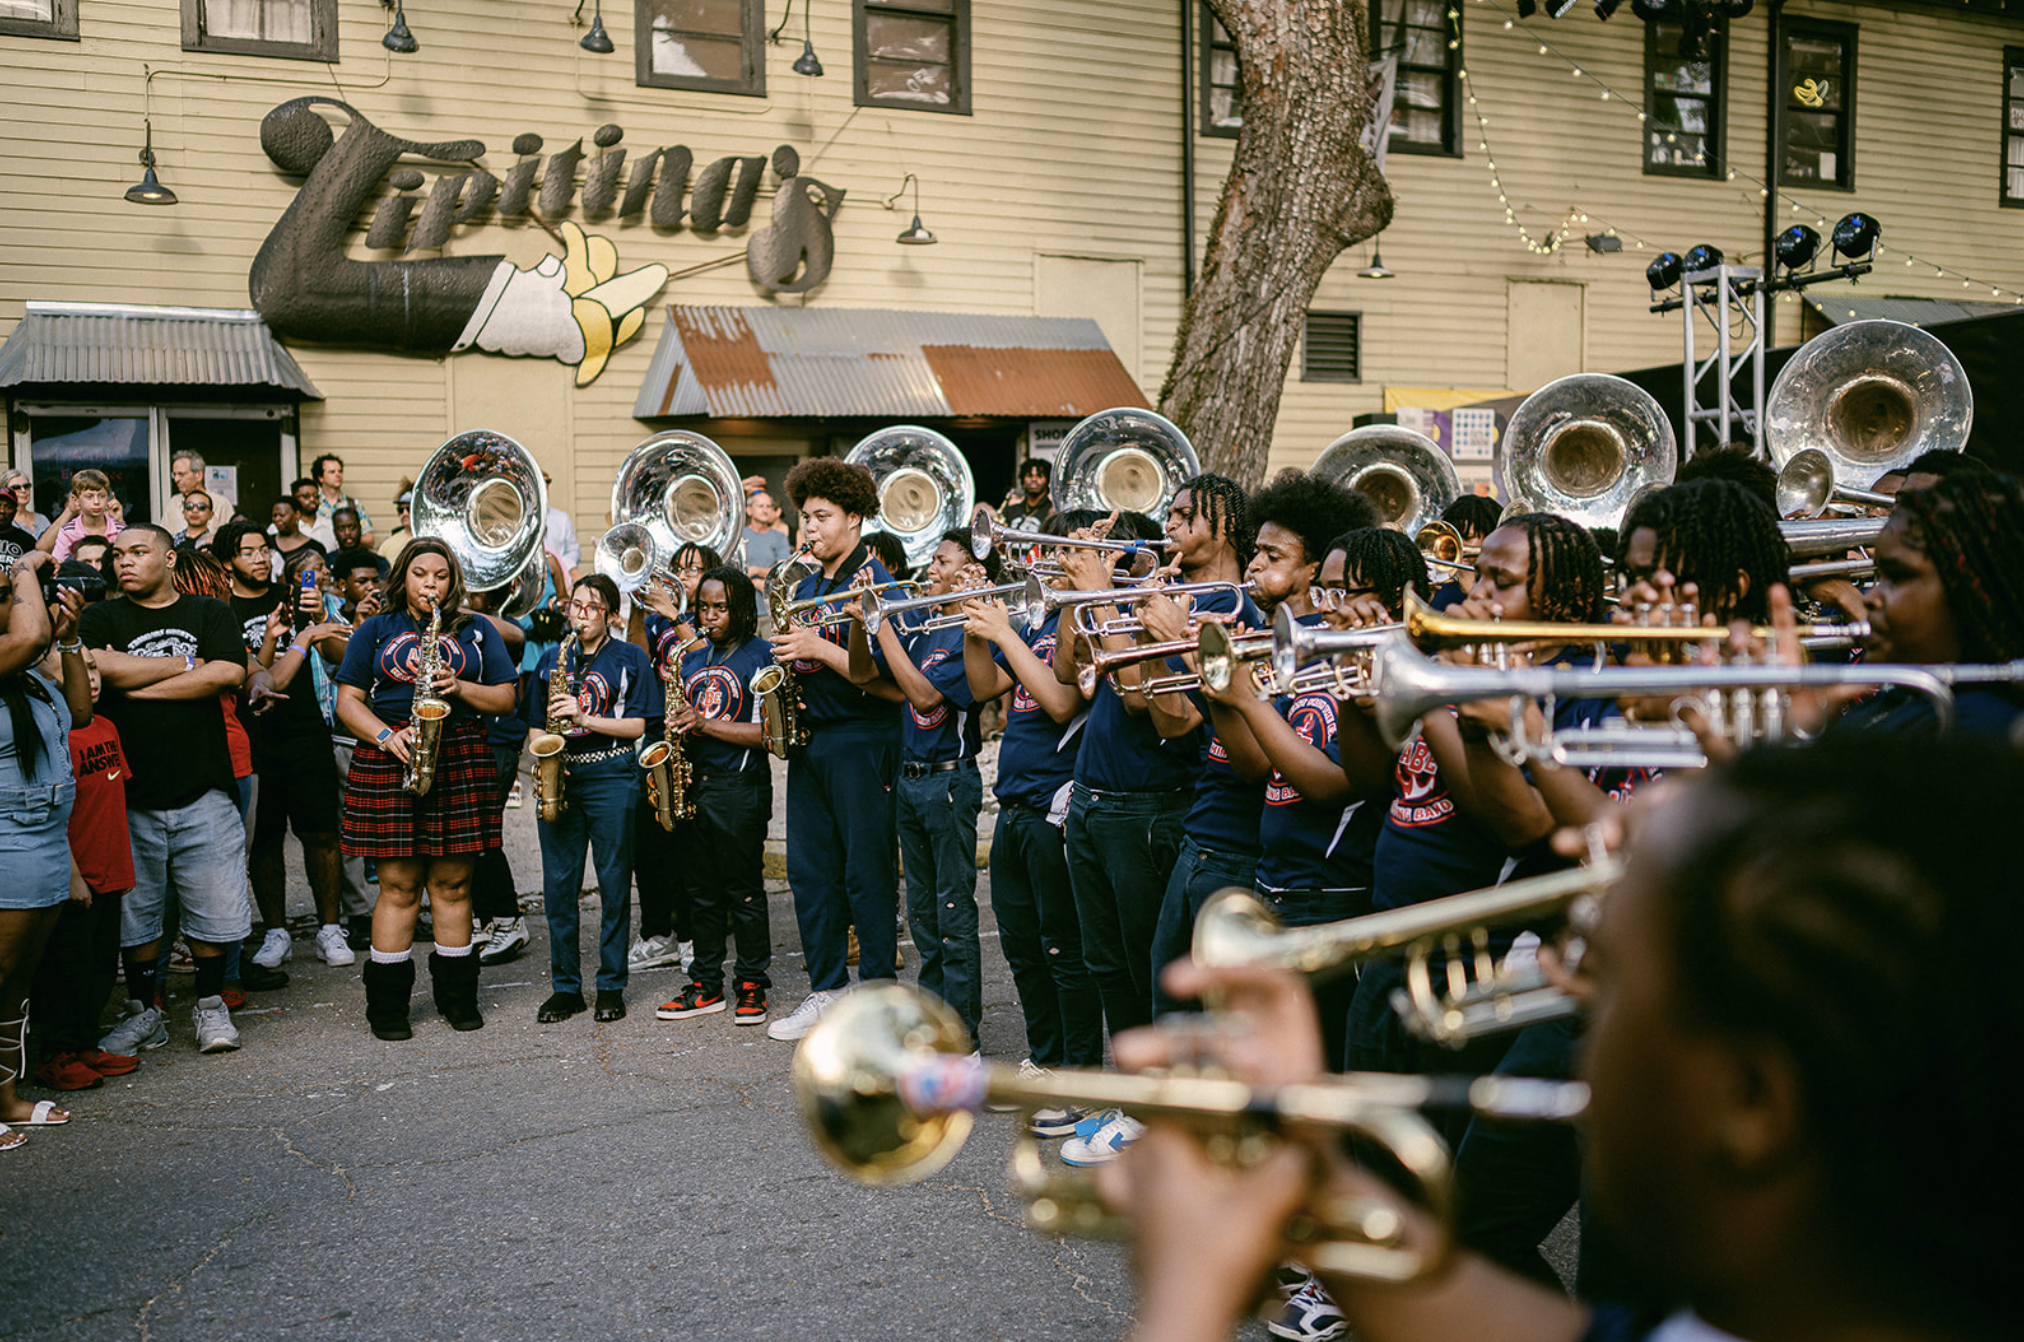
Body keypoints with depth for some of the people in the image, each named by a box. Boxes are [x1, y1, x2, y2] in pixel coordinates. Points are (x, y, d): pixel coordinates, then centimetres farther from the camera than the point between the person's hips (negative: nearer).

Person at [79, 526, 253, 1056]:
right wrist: (187, 664, -7)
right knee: (133, 907, 7)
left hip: (204, 790, 0)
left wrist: (139, 685, -8)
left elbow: (229, 674, -8)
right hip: (130, 791, 0)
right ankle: (144, 1011, 21)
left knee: (215, 906, 3)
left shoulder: (210, 613, 10)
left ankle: (210, 1004, 20)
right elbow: (100, 668, -13)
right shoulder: (102, 619, 8)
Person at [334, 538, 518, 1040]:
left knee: (453, 882, 3)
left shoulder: (477, 632, 15)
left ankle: (457, 993, 14)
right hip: (390, 763, -1)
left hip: (461, 760, 1)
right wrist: (385, 736, -11)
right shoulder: (375, 631, 12)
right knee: (398, 883, -1)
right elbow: (347, 701, 6)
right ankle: (387, 1000, 6)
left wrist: (461, 687, -9)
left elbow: (505, 698, 9)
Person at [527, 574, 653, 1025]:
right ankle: (565, 987, 13)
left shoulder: (630, 658, 4)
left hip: (610, 777, -3)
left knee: (614, 884, 0)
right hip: (558, 774, 3)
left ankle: (611, 986, 10)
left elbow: (636, 725, -3)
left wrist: (583, 718, -14)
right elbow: (536, 725, 17)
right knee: (558, 886, 3)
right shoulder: (552, 658, 15)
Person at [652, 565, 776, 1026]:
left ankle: (752, 986, 10)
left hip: (740, 786, -6)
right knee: (704, 891, 11)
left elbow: (767, 732, -12)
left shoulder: (762, 655, -4)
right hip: (693, 782, 6)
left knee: (744, 889, 1)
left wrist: (708, 725, -18)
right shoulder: (692, 658, 15)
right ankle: (706, 985, 19)